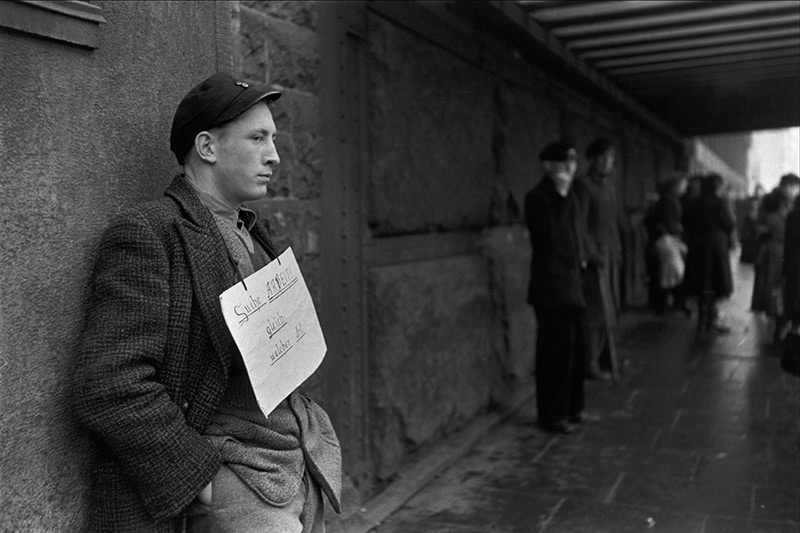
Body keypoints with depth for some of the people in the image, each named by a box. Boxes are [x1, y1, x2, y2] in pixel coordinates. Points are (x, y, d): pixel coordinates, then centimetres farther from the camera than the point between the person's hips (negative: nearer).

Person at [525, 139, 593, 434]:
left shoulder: (569, 196, 15)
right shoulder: (537, 197, -10)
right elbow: (547, 234, -21)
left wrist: (582, 260, 9)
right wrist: (561, 198, -18)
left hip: (572, 284, 8)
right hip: (551, 285, -8)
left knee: (571, 348, 14)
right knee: (554, 350, -3)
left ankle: (572, 407, 26)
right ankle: (552, 415, 6)